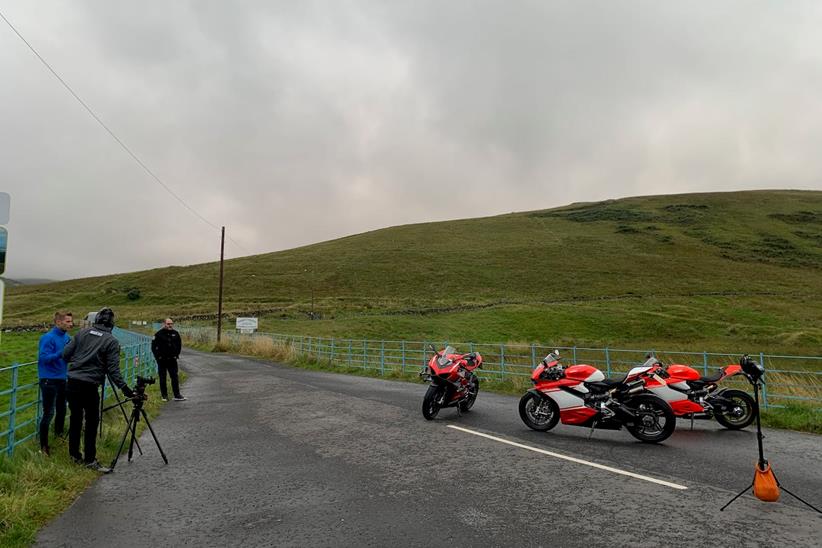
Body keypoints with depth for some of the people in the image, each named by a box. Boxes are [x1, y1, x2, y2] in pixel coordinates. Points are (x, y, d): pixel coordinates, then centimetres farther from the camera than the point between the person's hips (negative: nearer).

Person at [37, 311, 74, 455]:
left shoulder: (66, 337, 6)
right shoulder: (48, 338, -15)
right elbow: (43, 358, -21)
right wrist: (61, 352, -30)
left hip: (62, 379, 7)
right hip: (49, 380, -7)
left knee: (62, 409, 20)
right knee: (49, 413, -4)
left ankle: (59, 433, 40)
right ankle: (43, 446, 6)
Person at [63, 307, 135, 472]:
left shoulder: (82, 333, 5)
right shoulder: (111, 341, -7)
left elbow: (65, 355, 7)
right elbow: (113, 369, -12)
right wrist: (124, 388, -10)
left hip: (72, 383, 5)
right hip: (90, 386, -5)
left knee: (75, 418, 16)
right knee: (92, 422, 4)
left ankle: (74, 454, 28)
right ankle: (90, 459, 6)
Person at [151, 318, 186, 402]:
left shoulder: (175, 333, 6)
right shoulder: (159, 334, -6)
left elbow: (179, 344, 18)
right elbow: (153, 346, -3)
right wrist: (158, 356, -7)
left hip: (172, 360, 3)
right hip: (162, 360, -3)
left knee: (175, 377, 2)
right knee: (162, 378, 6)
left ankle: (177, 395, 5)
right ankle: (164, 396, 15)